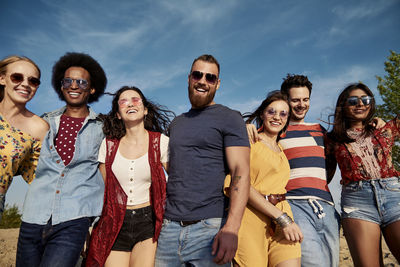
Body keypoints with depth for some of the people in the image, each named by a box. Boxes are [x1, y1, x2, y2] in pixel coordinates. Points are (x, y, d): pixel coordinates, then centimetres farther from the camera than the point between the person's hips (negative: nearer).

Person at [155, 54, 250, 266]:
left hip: (210, 228, -5)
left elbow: (241, 172, -11)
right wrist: (160, 215, 12)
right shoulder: (176, 123, 17)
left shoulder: (229, 118, -1)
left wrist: (231, 229, -23)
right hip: (169, 227, 5)